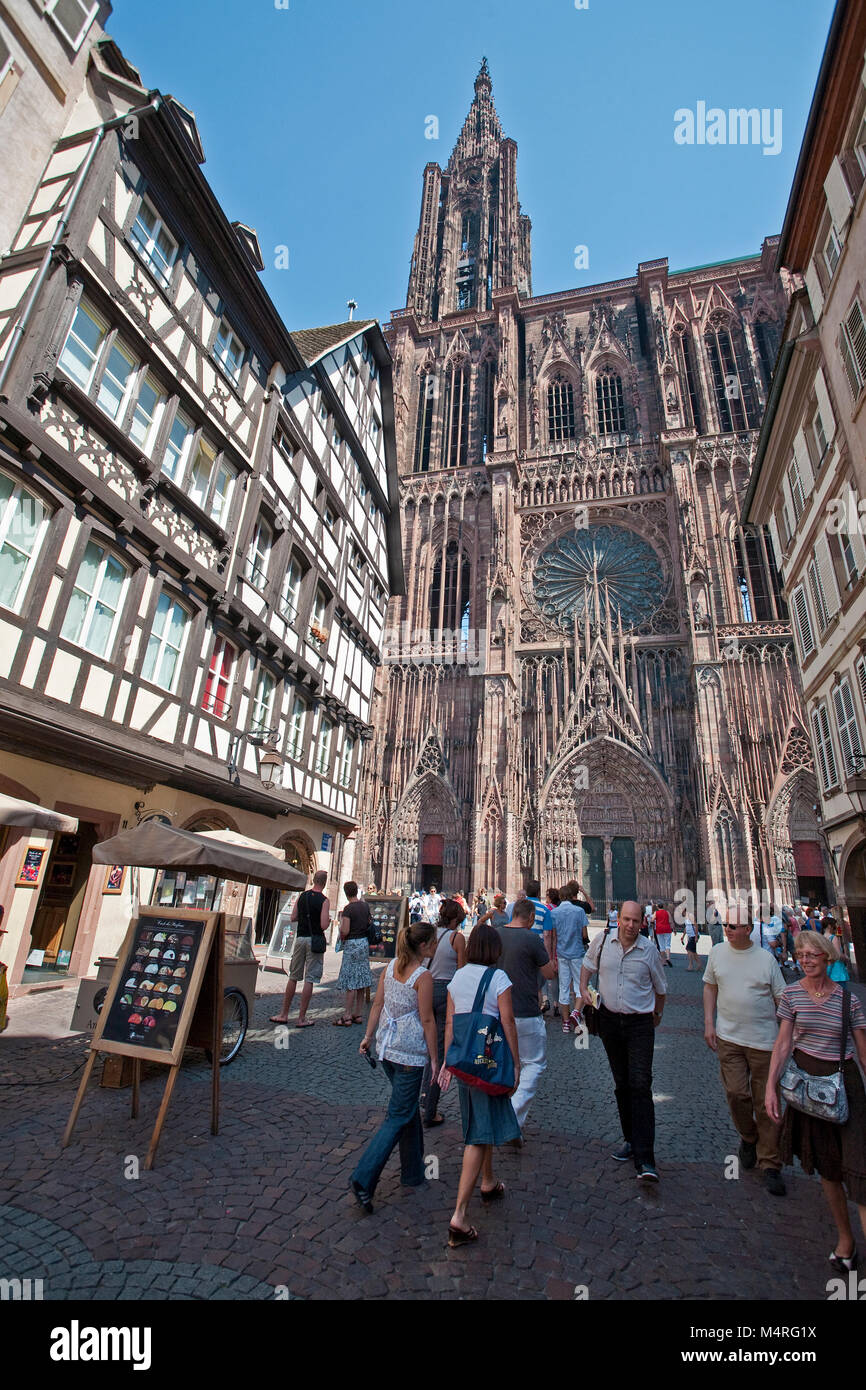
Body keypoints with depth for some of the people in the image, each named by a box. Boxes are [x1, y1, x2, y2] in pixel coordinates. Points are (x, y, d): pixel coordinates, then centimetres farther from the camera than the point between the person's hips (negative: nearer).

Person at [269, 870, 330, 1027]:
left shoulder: (302, 896, 5)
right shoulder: (324, 901, -11)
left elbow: (293, 918, 9)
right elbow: (324, 926, -16)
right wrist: (328, 919, 5)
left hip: (300, 938, 5)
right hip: (314, 940, -5)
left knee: (293, 977, 14)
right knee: (309, 980, 1)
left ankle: (283, 1014, 20)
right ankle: (302, 1018, 4)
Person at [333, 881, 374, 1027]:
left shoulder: (348, 909, -14)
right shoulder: (365, 906, 7)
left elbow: (345, 931, -18)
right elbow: (369, 924, 15)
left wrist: (341, 920, -1)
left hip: (352, 944, -7)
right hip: (364, 943, 7)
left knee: (351, 982, -3)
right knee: (361, 981, 11)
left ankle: (347, 1016, 2)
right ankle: (358, 1014, 17)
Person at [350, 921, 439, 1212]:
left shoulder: (390, 967, 1)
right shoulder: (423, 976, -19)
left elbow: (378, 1004, 6)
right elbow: (427, 1020, -15)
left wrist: (368, 1035, 16)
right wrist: (434, 1058, -6)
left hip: (387, 1046, 8)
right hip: (410, 1052, -8)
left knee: (409, 1106, 22)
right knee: (398, 1117, 5)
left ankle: (413, 1172, 36)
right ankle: (363, 1178, 1)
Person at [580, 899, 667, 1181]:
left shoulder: (649, 950, -8)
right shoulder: (603, 939, -5)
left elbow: (660, 988, 9)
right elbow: (588, 964, 13)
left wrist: (656, 1015, 19)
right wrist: (584, 988, -1)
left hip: (640, 1023, -2)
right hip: (609, 1019, 3)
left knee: (640, 1086, -10)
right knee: (621, 1083, 14)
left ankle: (645, 1160, -7)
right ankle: (631, 1140, 30)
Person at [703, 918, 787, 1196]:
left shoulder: (766, 959, -5)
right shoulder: (718, 952, 1)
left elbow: (781, 999, 0)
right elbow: (710, 986, 10)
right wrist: (709, 1023, 4)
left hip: (763, 1040, -1)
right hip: (728, 1037, 2)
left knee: (765, 1102, 5)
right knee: (736, 1092, -2)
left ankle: (770, 1164, 21)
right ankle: (748, 1138, 28)